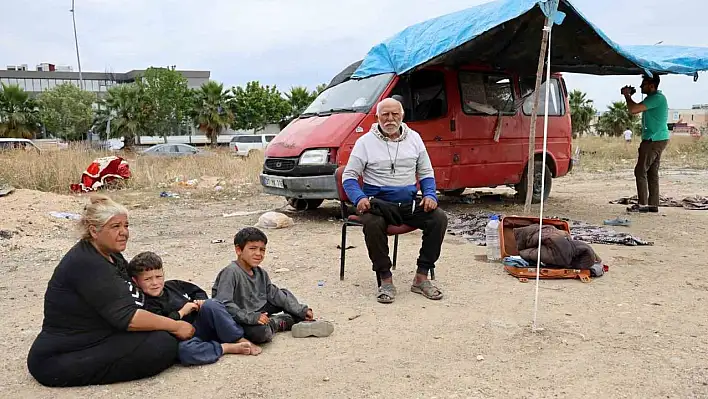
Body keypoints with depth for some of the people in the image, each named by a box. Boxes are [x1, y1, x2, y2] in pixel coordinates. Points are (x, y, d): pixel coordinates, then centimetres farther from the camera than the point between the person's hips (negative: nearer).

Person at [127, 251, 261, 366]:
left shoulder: (173, 285, 14)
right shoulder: (148, 306, -4)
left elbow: (197, 291, 25)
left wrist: (200, 301, 2)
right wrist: (181, 312, -14)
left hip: (203, 326, 5)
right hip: (186, 338, -5)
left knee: (209, 305, -25)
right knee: (184, 350, -40)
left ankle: (241, 340, -17)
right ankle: (227, 348, -24)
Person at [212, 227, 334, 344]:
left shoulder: (260, 273, 5)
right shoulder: (231, 272, -20)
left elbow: (275, 294, 10)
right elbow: (224, 304, -28)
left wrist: (301, 310, 3)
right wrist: (251, 317, -34)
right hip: (239, 320, -9)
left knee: (284, 294, 14)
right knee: (260, 332, -37)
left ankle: (305, 321, 0)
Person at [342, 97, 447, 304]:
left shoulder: (414, 138, 13)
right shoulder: (365, 142, 3)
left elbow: (426, 173, 17)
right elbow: (349, 176, 2)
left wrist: (430, 194, -2)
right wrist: (359, 198, -18)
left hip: (409, 203, 4)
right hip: (379, 203, -3)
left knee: (439, 218, -20)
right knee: (372, 224, -36)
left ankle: (421, 278, -11)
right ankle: (386, 280, -20)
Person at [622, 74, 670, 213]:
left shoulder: (656, 98, -16)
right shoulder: (656, 97, 17)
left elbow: (633, 109, -25)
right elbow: (637, 108, 27)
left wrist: (627, 96, -9)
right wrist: (629, 96, 15)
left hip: (654, 140, -10)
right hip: (658, 139, 10)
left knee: (640, 171, -7)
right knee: (652, 173, 10)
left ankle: (643, 204, -7)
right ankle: (653, 204, 12)